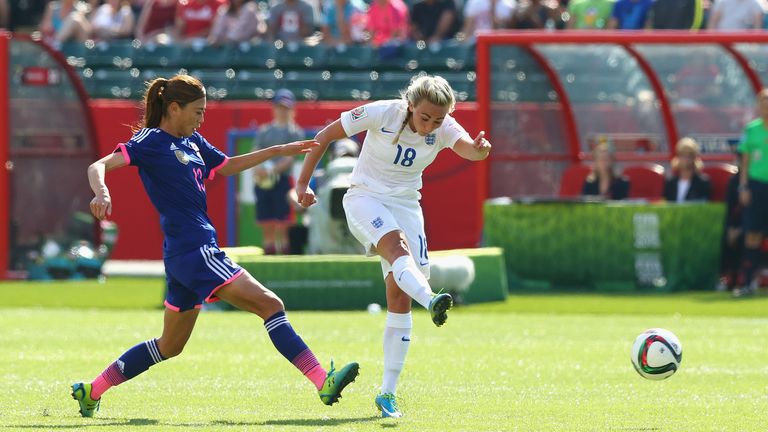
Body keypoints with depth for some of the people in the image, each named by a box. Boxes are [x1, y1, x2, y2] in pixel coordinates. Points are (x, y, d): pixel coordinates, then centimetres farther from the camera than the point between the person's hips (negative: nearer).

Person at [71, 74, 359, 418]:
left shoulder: (193, 143, 18)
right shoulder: (151, 141, -7)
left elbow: (227, 166, 34)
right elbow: (98, 166, -15)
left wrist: (278, 151, 32)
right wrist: (102, 194, -37)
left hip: (184, 256, 10)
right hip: (194, 251, -10)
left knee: (169, 347, 18)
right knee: (270, 305, -15)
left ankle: (91, 390, 23)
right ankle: (323, 382, -20)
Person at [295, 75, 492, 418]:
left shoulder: (444, 129, -9)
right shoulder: (382, 113, -16)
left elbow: (468, 148, -30)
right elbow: (325, 136, -7)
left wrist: (479, 149, -54)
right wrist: (303, 183, -5)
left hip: (405, 205, 4)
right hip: (364, 198, -4)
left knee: (399, 296, -3)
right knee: (397, 245, -35)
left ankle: (387, 393, 2)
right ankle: (431, 301, -65)